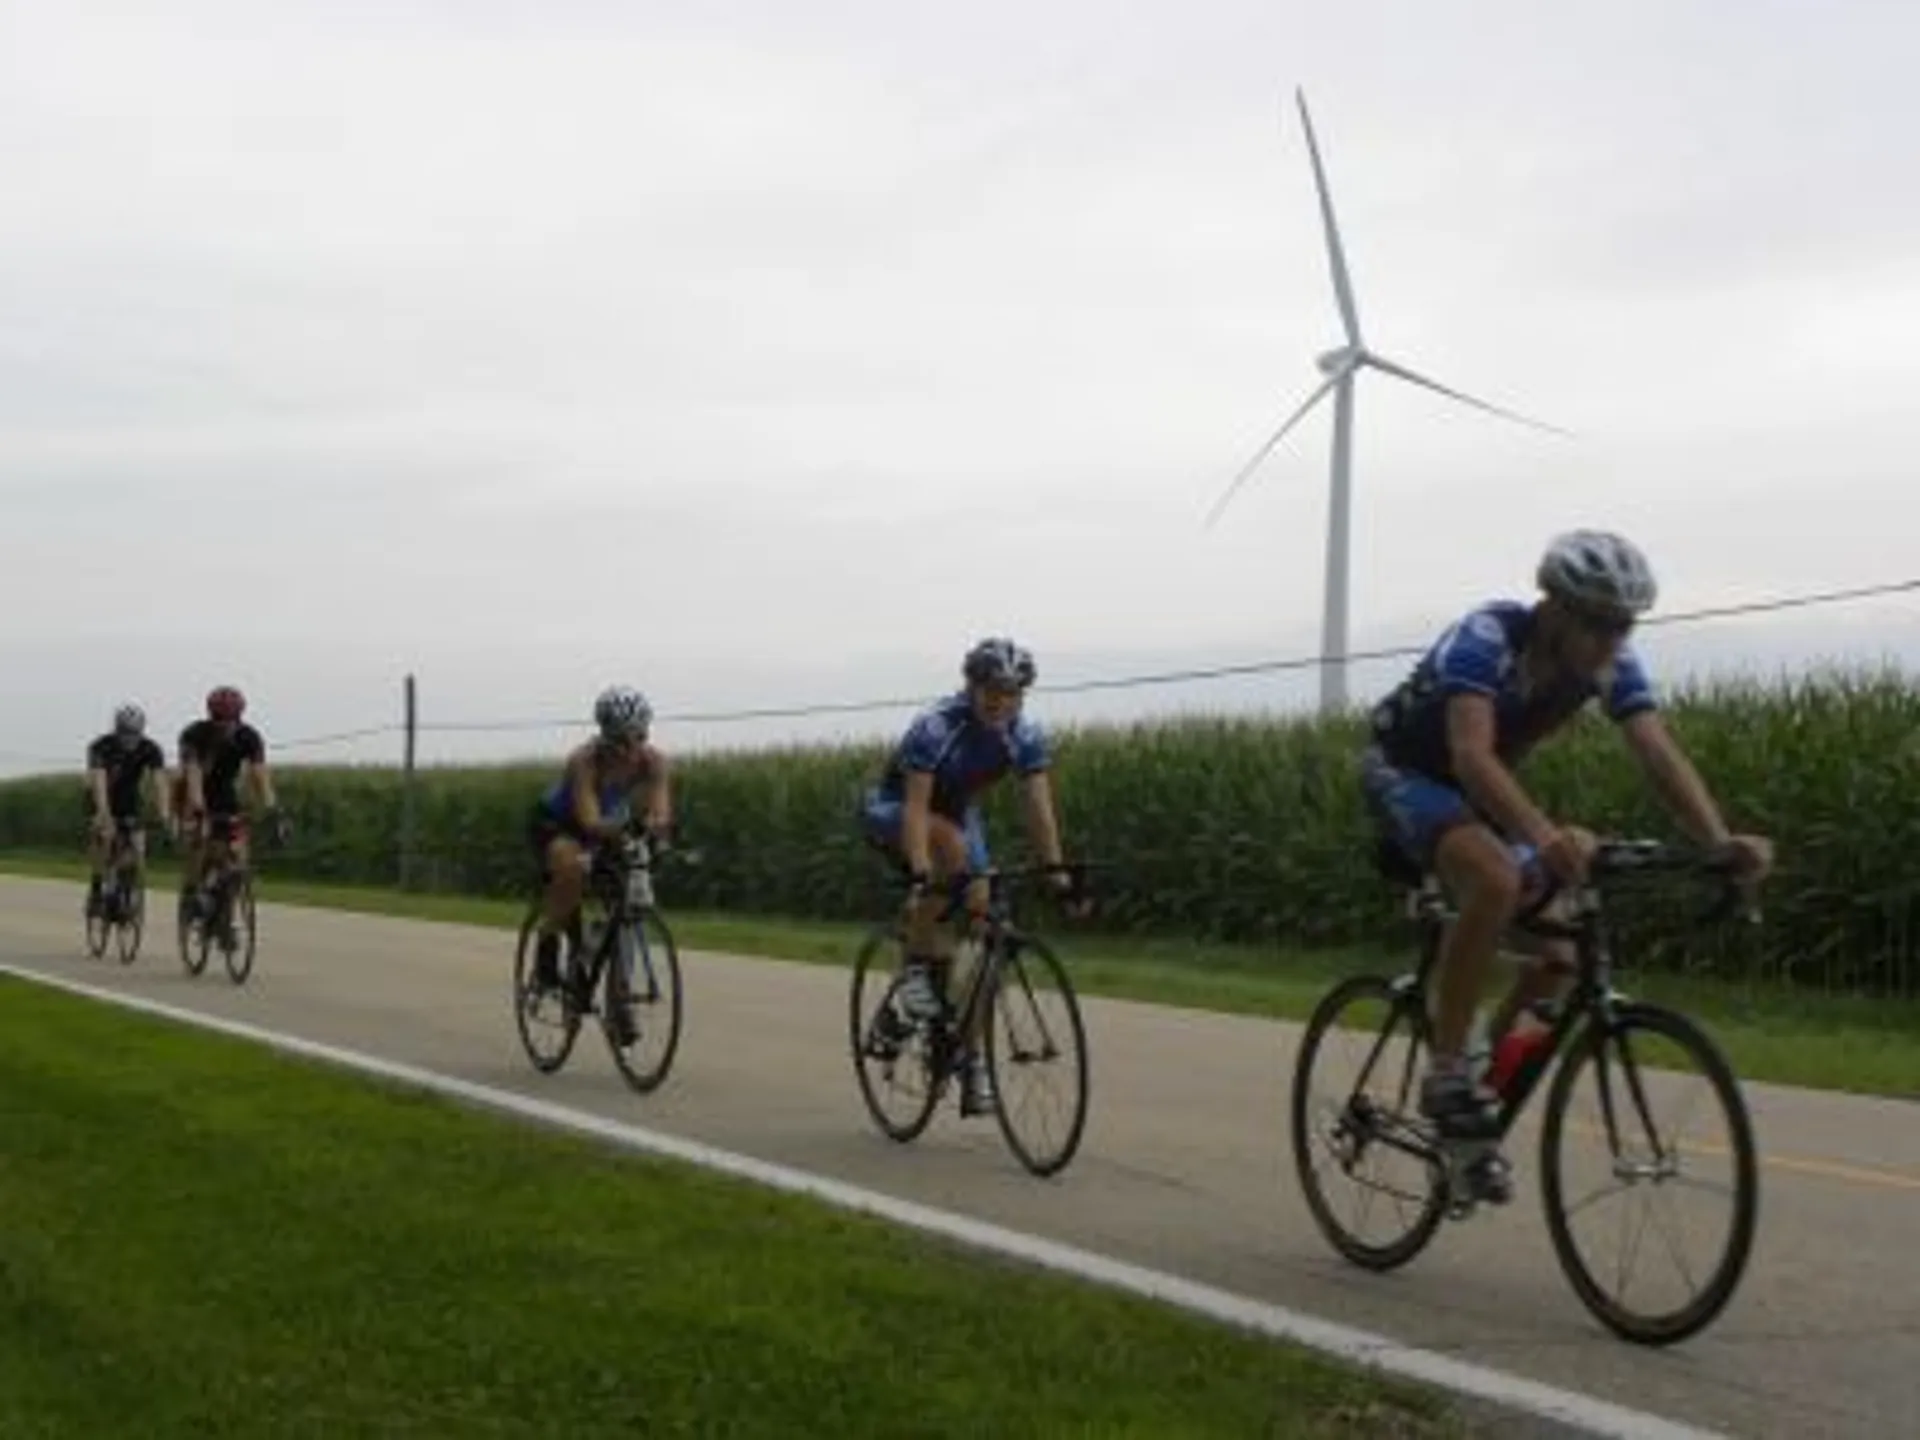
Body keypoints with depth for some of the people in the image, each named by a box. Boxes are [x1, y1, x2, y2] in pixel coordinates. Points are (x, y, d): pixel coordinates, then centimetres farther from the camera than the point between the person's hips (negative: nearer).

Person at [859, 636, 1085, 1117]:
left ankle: (974, 1060, -2)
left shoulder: (1025, 734, -18)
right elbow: (916, 806, -37)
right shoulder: (936, 727, -32)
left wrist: (1056, 869, -29)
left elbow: (1039, 804, -18)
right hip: (891, 812, -5)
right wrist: (920, 874, -48)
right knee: (951, 842, -38)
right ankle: (918, 966, -24)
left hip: (958, 811, 5)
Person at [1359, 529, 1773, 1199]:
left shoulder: (1612, 662, -16)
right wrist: (1545, 836, -63)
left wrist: (1721, 841, -43)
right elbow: (1472, 754, -47)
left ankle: (1484, 1103, 14)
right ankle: (1445, 1070, -25)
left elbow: (1660, 754, -25)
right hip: (1403, 774, -7)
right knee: (1495, 881, -36)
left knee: (1561, 955, -7)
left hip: (1478, 791, 7)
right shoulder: (1485, 638, -33)